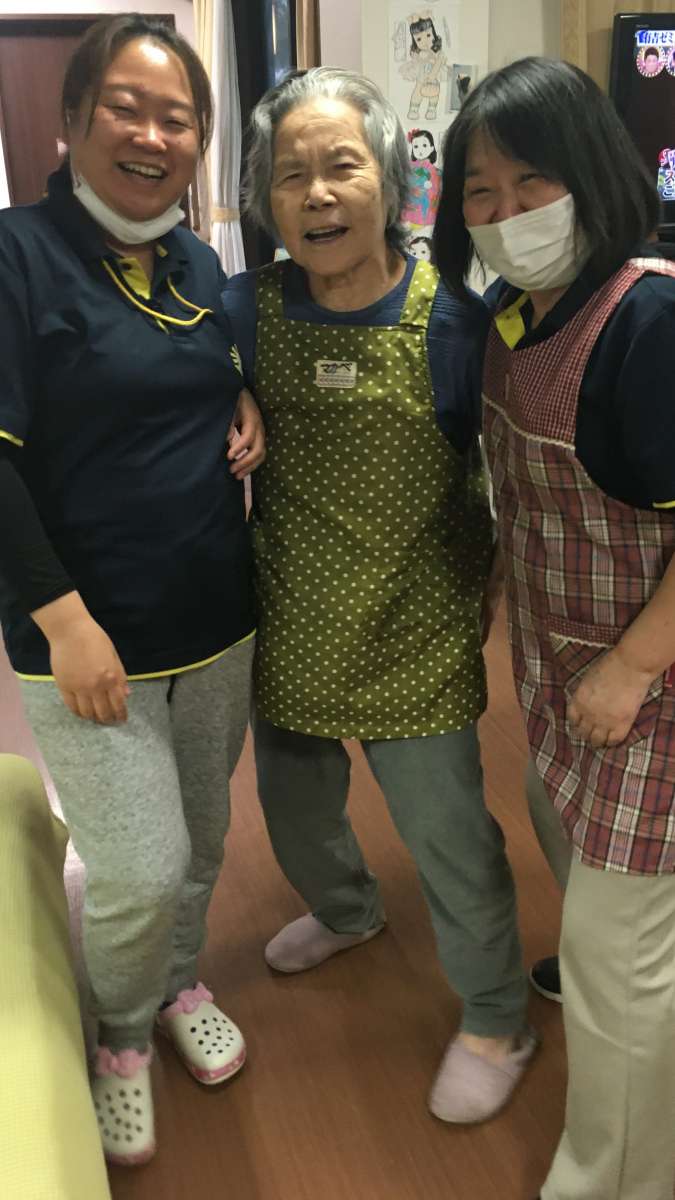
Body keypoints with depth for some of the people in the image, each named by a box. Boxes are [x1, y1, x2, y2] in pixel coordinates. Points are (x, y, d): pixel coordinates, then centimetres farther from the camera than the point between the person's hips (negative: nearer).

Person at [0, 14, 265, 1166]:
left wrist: (245, 406, 0)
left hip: (216, 618, 6)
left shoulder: (198, 263, 6)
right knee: (139, 872, 0)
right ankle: (120, 1037, 32)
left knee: (202, 834, 20)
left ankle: (180, 983, 48)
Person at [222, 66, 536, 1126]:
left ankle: (496, 1024, 35)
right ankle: (345, 912, 58)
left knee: (449, 838, 8)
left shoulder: (451, 318, -14)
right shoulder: (246, 310, -7)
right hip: (290, 628, 4)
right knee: (294, 812, 24)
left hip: (415, 636, -4)